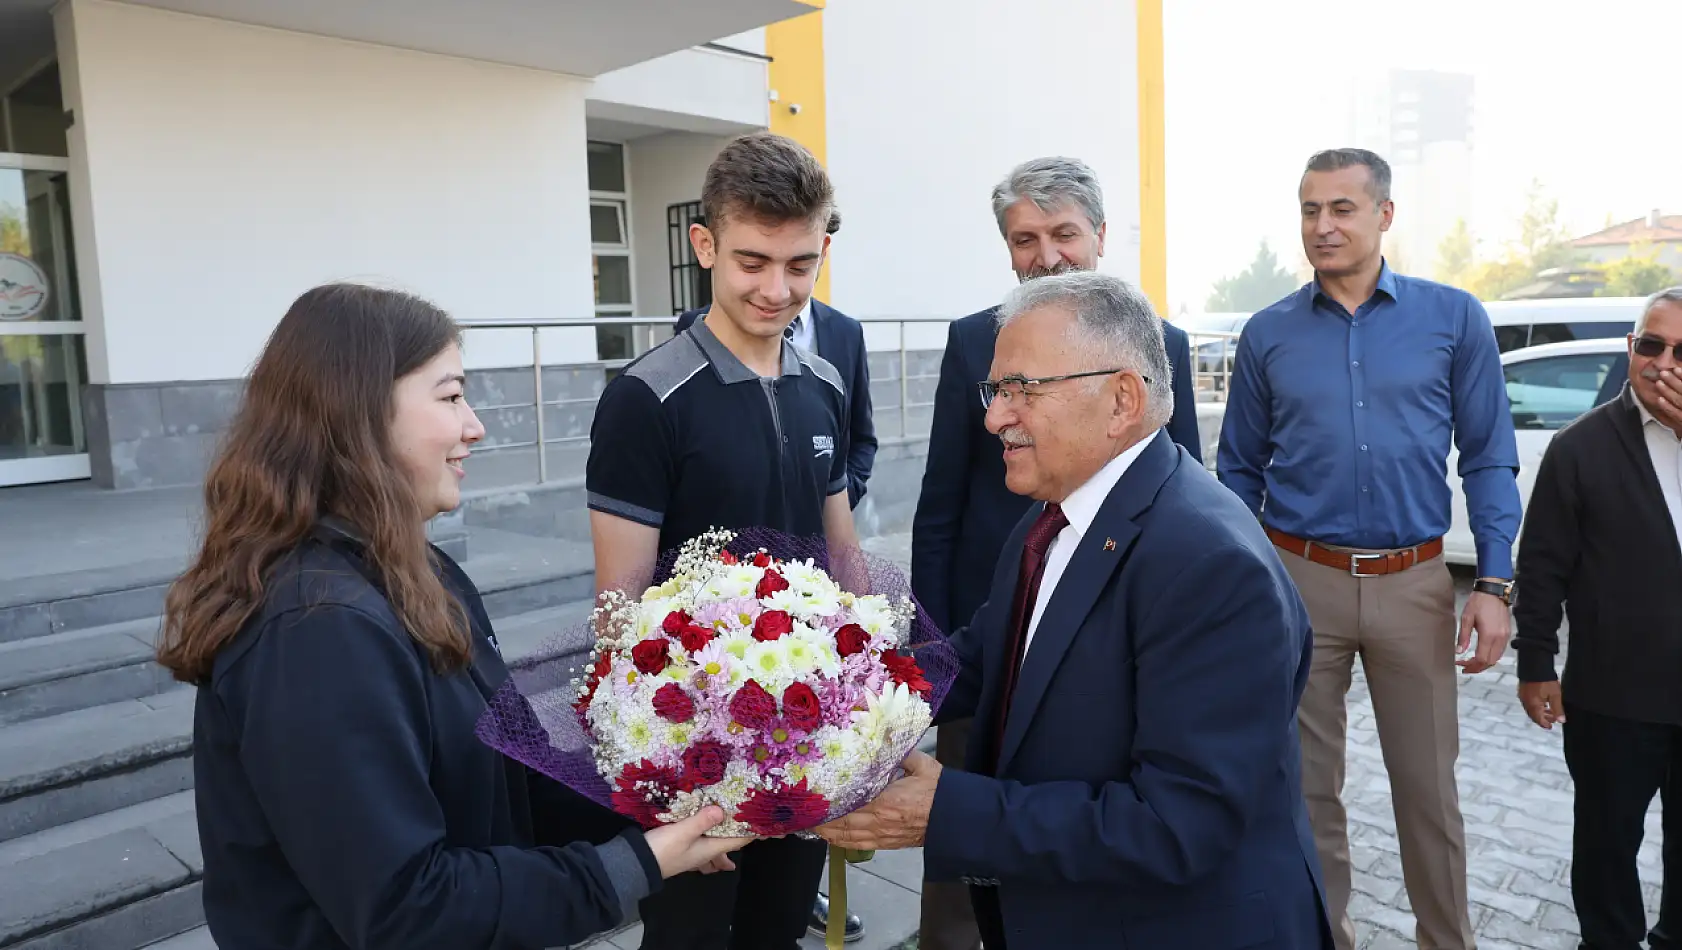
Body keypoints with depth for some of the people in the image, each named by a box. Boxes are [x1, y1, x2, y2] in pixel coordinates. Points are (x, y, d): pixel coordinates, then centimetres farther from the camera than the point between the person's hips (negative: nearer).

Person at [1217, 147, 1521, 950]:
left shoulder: (1453, 319, 0)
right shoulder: (1268, 334, 2)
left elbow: (1489, 460, 1)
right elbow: (1239, 470, 6)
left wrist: (1493, 585, -6)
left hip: (1414, 584, 0)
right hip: (1298, 581, 1)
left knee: (1428, 785, 12)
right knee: (1307, 783, 12)